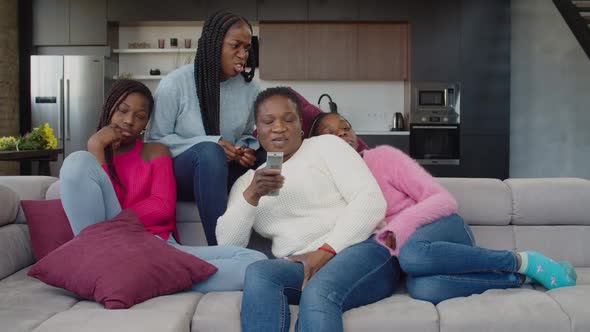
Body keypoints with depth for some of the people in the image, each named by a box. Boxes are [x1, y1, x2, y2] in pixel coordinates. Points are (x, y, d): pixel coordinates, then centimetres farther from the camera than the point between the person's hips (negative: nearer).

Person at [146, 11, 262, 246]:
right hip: (178, 173, -3)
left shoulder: (250, 88, 1)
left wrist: (247, 151, -13)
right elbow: (155, 140, -9)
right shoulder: (175, 83, -11)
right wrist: (211, 143, -21)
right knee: (209, 152, -38)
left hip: (223, 174, 4)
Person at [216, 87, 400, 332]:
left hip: (361, 251, -3)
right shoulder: (247, 181, 20)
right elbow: (227, 244, 7)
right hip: (300, 268, 3)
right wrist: (252, 195, -10)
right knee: (258, 273, -30)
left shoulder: (326, 145, 11)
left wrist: (326, 252, -13)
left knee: (317, 292, -36)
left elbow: (372, 202, -3)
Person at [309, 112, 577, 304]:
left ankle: (521, 261, -20)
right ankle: (516, 277, -18)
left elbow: (445, 200, -9)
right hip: (401, 254, 2)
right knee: (422, 287, -38)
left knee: (411, 253, -40)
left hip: (445, 229, -2)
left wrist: (396, 228, -22)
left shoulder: (383, 157, -2)